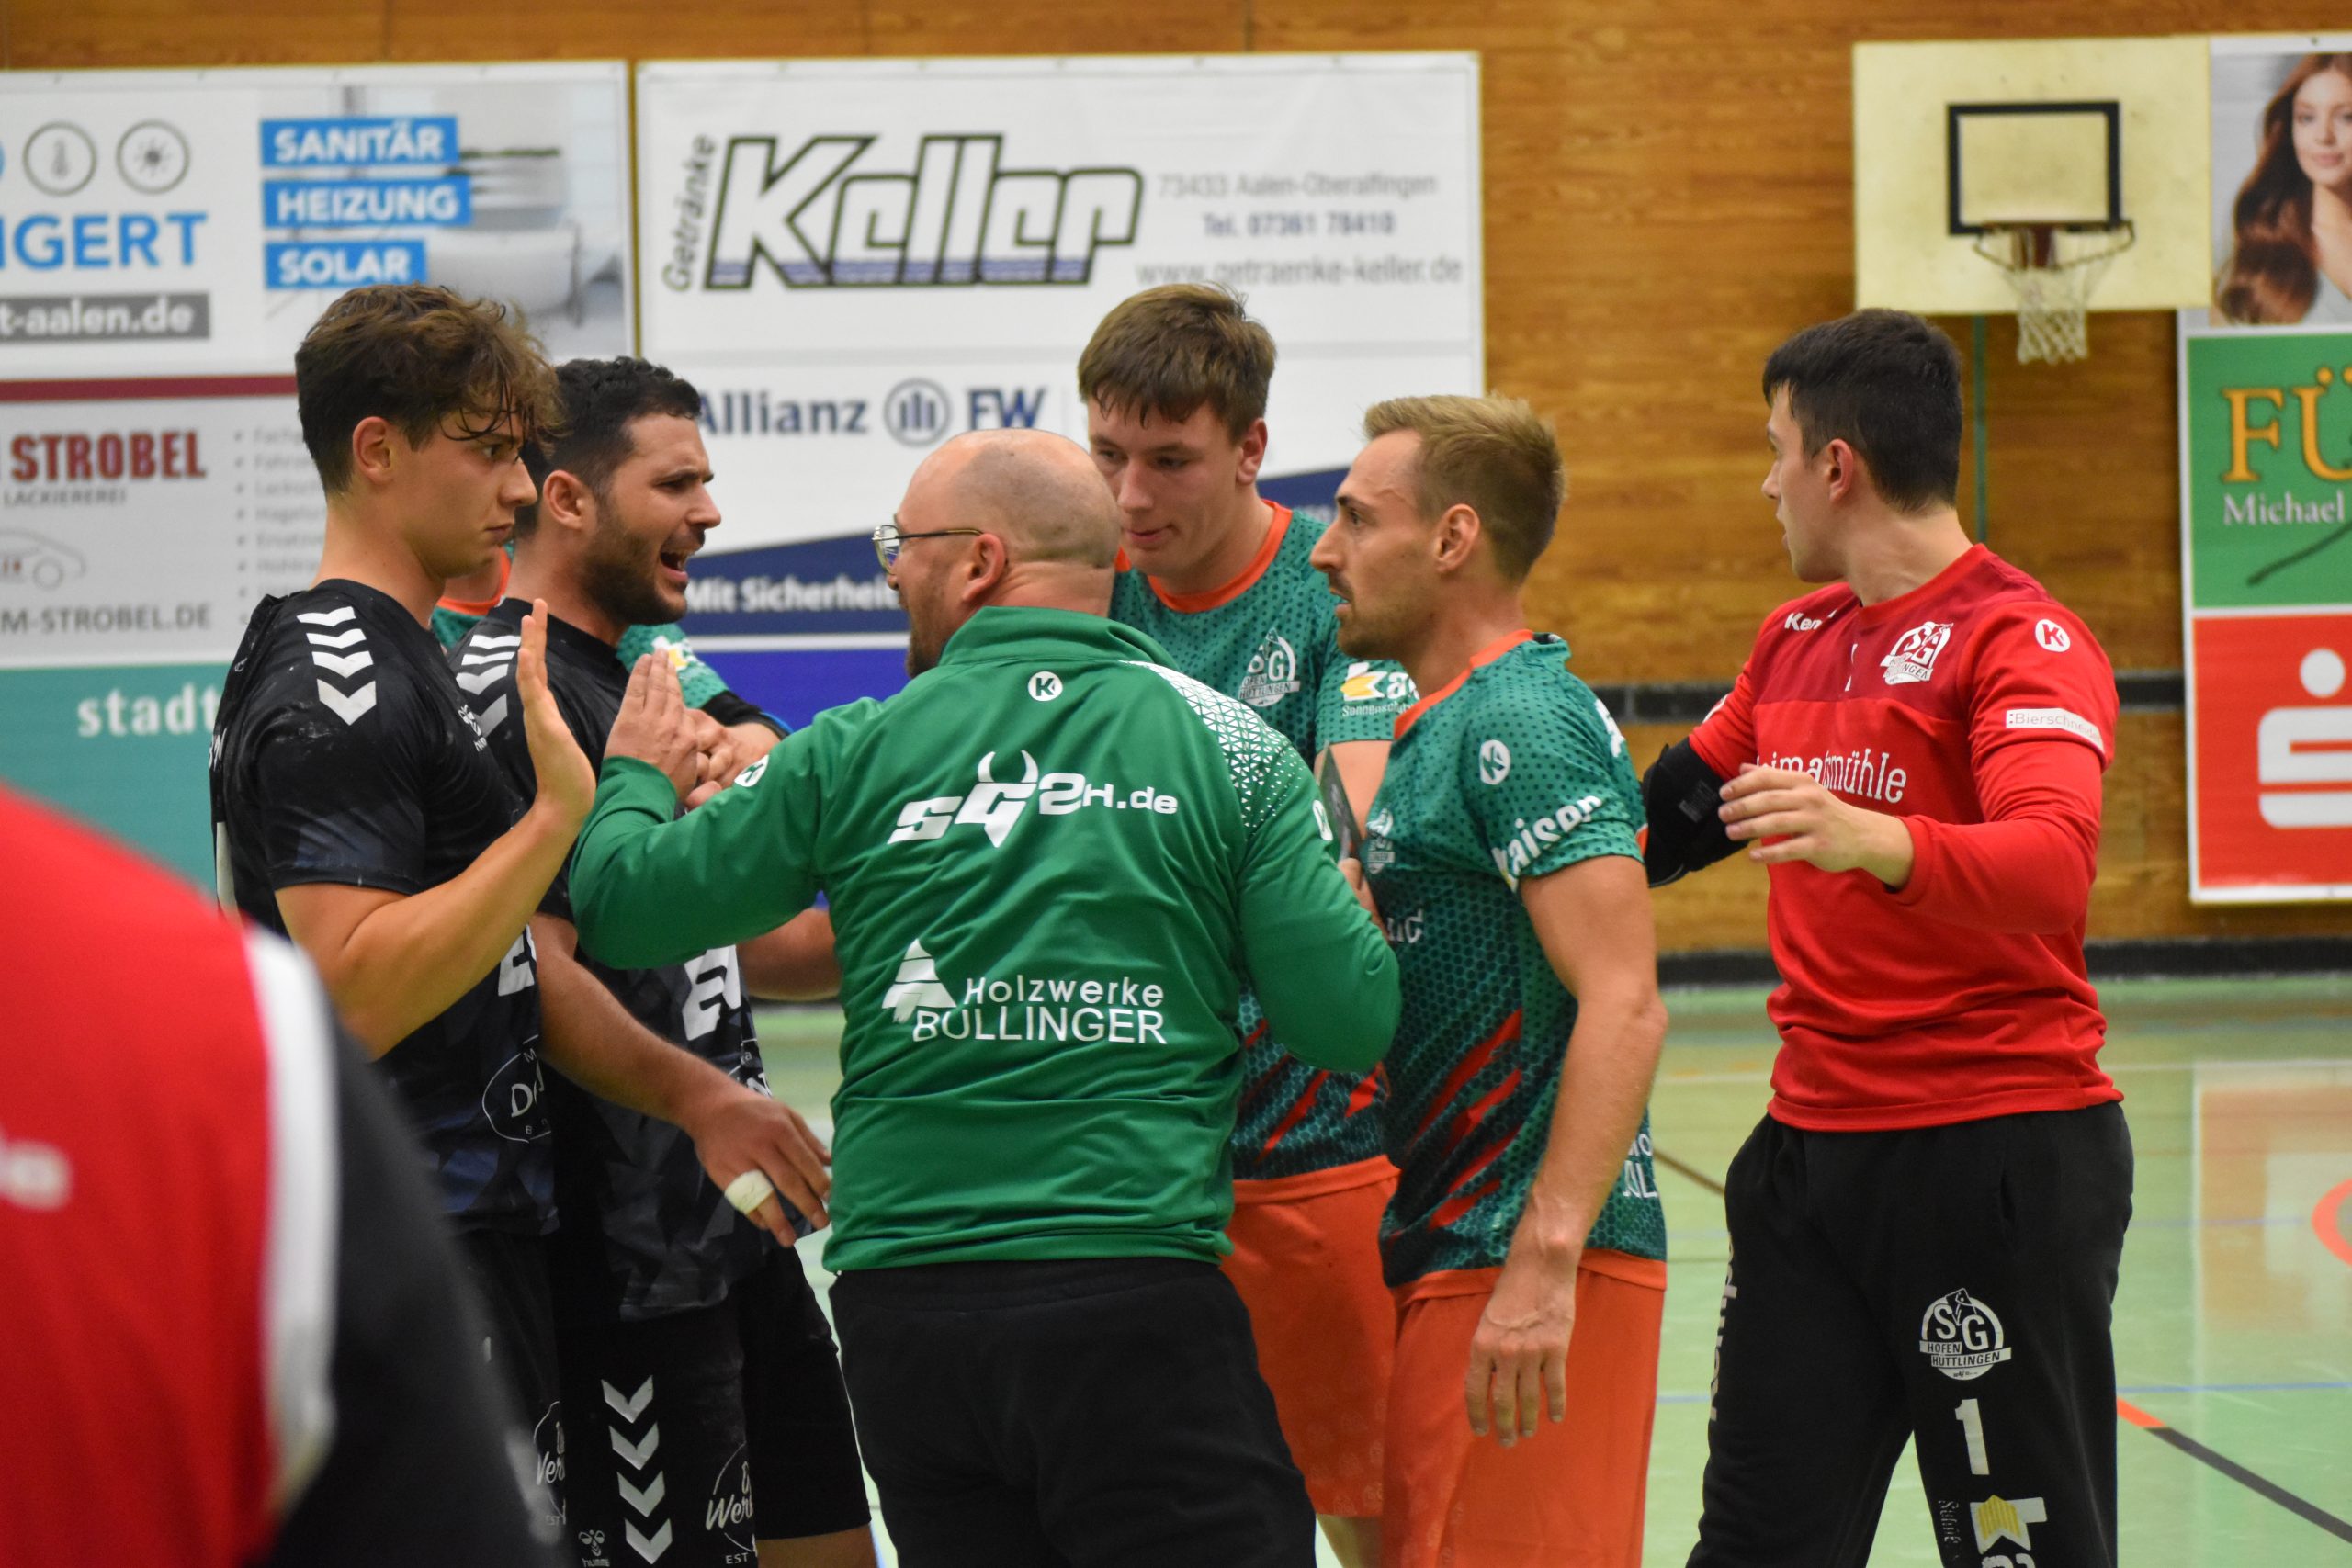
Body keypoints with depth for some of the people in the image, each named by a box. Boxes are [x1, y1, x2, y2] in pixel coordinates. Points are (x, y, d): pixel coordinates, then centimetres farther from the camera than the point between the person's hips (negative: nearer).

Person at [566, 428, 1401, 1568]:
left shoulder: (854, 755, 3)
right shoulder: (1225, 743, 2)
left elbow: (618, 907, 8)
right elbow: (1351, 1023, -3)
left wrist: (638, 779, 30)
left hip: (901, 1312, 3)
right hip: (1135, 1295, -2)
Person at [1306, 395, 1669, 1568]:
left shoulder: (1521, 724, -14)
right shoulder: (1443, 726, 18)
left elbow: (1623, 1007, -23)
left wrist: (1542, 1265, -28)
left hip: (1519, 1262, -10)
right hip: (1453, 1253, 10)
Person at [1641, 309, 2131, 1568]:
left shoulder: (2020, 637, -12)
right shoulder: (1796, 638, 13)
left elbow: (2053, 864, -29)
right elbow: (1670, 816, 28)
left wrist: (1872, 840, -45)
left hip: (1997, 1158, -8)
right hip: (1811, 1143, 8)